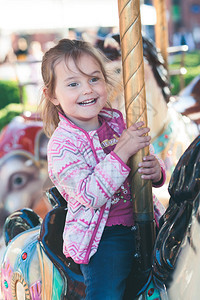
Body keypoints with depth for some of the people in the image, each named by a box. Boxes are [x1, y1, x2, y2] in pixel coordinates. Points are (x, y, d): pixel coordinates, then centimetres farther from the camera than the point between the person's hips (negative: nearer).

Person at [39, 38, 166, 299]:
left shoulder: (117, 121, 4)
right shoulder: (62, 144, -14)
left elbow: (140, 160, 16)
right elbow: (91, 195, -24)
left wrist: (155, 172, -8)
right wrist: (121, 153, -30)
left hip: (141, 223, 6)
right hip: (102, 236, -6)